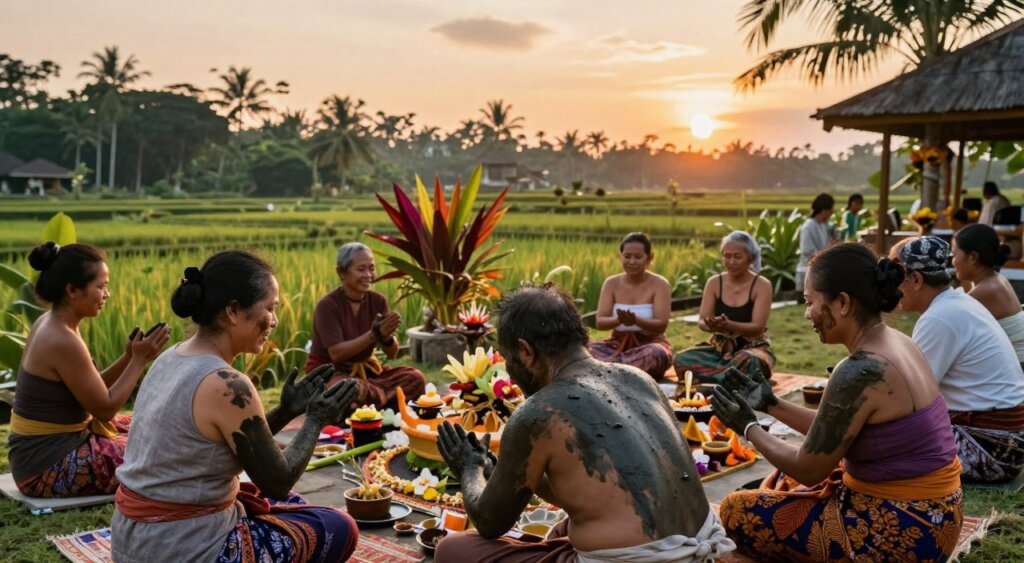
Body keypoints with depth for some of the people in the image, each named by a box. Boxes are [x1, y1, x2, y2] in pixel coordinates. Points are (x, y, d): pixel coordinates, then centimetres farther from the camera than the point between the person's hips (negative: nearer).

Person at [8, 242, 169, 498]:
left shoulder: (49, 324, 4)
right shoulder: (63, 341, -25)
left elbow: (93, 391, 9)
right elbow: (105, 408, -17)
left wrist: (128, 358, -3)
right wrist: (139, 360, -11)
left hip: (42, 449, 9)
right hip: (49, 466, -9)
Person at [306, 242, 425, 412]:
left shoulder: (378, 301, -2)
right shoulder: (327, 305, -16)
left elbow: (392, 353, -3)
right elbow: (336, 354, -24)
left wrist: (387, 336, -27)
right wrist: (374, 334, -32)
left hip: (366, 370, 5)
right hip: (329, 373, -5)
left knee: (415, 378, -16)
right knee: (352, 389, -39)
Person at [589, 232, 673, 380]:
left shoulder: (660, 284, -6)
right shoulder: (611, 283, 1)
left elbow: (661, 325, -14)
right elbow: (600, 323, -7)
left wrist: (636, 320, -34)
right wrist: (619, 320, -30)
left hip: (650, 344, -3)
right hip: (618, 344, 3)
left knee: (656, 354, -39)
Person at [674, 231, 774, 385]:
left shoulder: (762, 285, -8)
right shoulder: (714, 283, 1)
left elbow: (757, 327, -17)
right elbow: (702, 322, -4)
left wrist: (727, 325, -37)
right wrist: (711, 325, -31)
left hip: (753, 348, -3)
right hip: (720, 349, 3)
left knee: (748, 361, -41)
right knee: (682, 359, -26)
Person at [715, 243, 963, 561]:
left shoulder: (860, 371, -26)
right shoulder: (896, 344, 3)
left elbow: (808, 470, -15)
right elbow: (830, 433, 12)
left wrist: (749, 427, -1)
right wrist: (771, 405, 15)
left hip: (902, 530, -9)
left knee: (738, 511, 1)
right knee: (786, 481, 27)